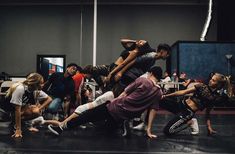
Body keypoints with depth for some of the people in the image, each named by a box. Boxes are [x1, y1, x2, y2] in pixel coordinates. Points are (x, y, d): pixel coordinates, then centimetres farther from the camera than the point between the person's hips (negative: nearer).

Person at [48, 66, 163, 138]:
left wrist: (113, 102, 12)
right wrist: (149, 130, 6)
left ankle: (61, 127, 4)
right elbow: (153, 111, 2)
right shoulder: (159, 93, 4)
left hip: (117, 107, -3)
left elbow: (124, 94, -2)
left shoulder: (142, 80, -4)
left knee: (88, 115, 3)